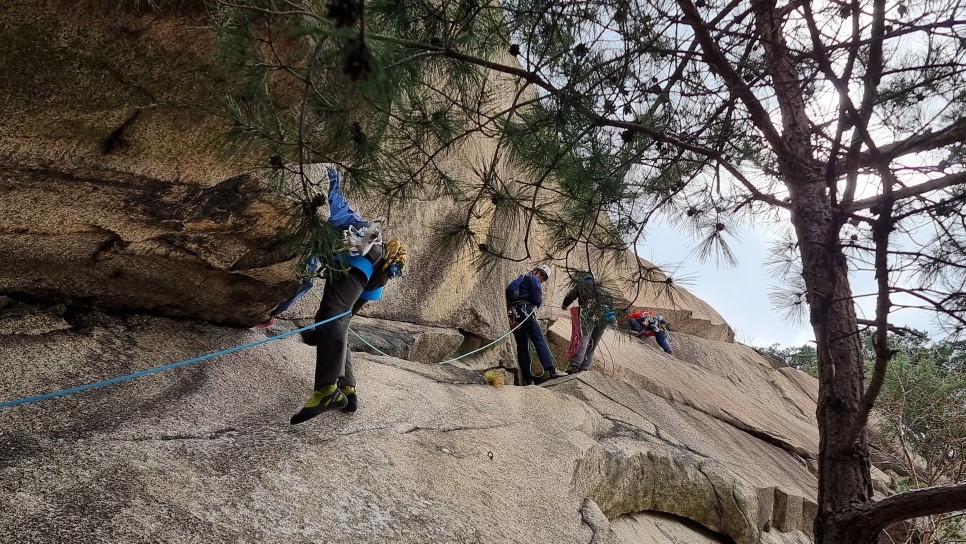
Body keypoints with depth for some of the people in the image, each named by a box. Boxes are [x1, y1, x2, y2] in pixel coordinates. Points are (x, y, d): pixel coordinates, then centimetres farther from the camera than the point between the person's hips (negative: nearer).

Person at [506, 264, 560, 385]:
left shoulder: (519, 280, 31)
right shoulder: (533, 279, 5)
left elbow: (508, 294, 25)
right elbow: (537, 299, -7)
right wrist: (538, 303, 14)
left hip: (513, 315, 8)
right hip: (525, 311, -8)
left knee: (522, 346, 3)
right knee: (540, 340, -13)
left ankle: (528, 379, -2)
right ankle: (549, 370, -26)